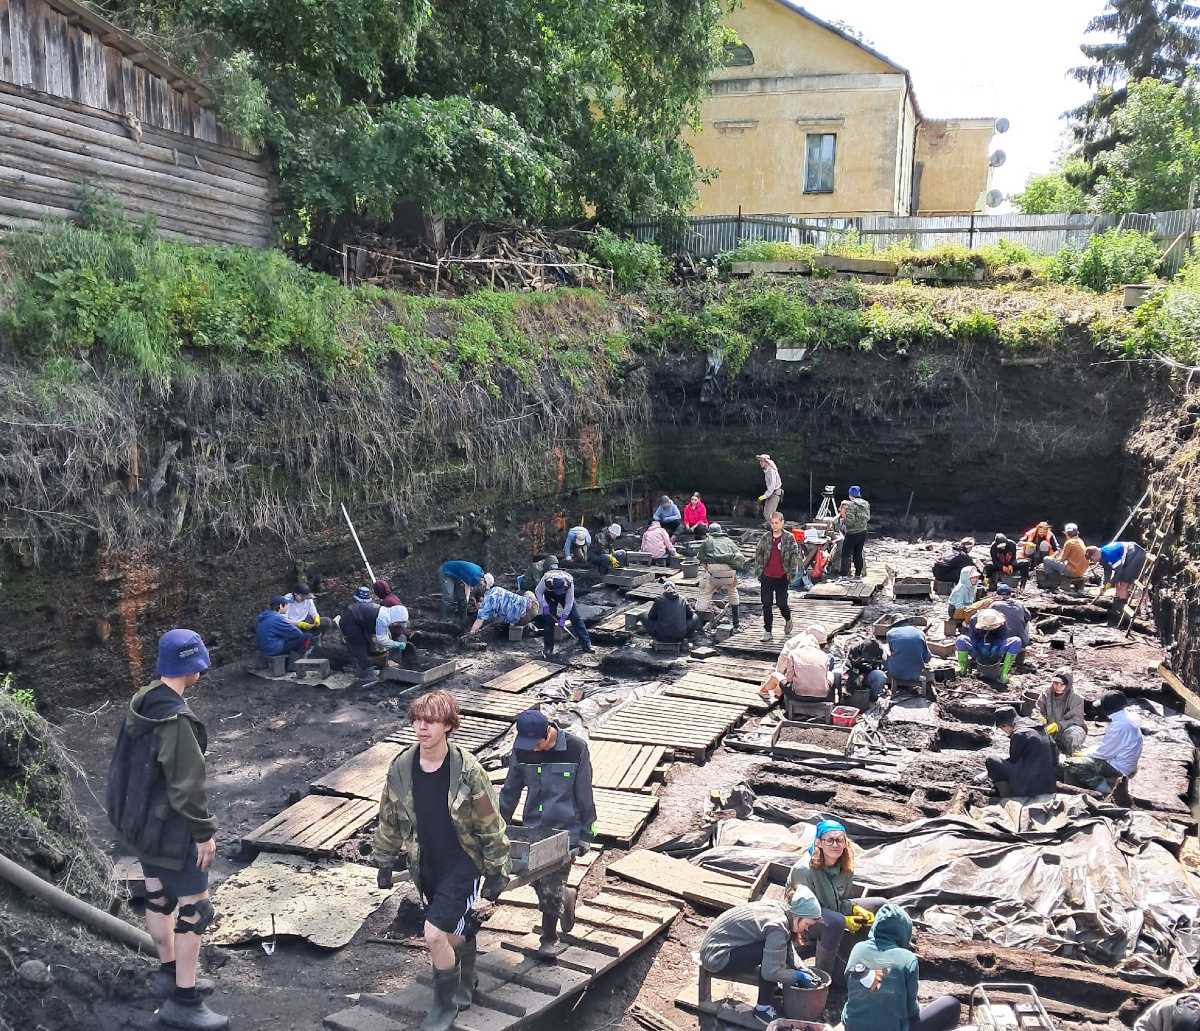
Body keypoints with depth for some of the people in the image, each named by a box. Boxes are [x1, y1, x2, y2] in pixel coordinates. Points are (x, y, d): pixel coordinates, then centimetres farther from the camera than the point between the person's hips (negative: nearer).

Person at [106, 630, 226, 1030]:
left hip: (138, 822, 9)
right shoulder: (176, 720, -28)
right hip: (169, 828, -9)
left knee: (159, 897, 22)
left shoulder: (141, 703, -1)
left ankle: (169, 972, 39)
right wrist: (204, 831, -14)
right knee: (195, 907, 2)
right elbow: (187, 786, -25)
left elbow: (128, 763, 11)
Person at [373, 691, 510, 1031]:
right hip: (425, 868, 5)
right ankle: (464, 986, 48)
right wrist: (384, 862, 12)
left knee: (435, 935, -11)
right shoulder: (400, 768, -9)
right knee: (457, 933, 21)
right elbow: (389, 820, 7)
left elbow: (491, 826, -12)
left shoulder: (467, 771, -21)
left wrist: (496, 873, -7)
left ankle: (446, 1003, 15)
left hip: (462, 865, -4)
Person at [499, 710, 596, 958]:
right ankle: (566, 897, 36)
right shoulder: (521, 749, -5)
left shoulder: (576, 748, -14)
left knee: (551, 888, -2)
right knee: (537, 883, 5)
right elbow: (510, 791, 7)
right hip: (533, 828, 4)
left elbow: (585, 796, -7)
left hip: (565, 829, -4)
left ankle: (550, 938, 20)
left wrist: (586, 834, -4)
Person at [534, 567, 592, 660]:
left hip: (566, 596, 0)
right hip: (550, 596, 0)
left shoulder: (569, 582, -37)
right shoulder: (546, 580, -38)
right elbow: (538, 592, -19)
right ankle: (548, 648, 1)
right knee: (548, 620, -9)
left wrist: (563, 617, -29)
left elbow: (569, 602, -27)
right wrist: (544, 606, -29)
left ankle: (586, 644, -4)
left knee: (576, 618, -8)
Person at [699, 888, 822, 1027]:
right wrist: (799, 976, -12)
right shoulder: (777, 925, -24)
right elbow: (770, 972, -24)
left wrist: (801, 968, 3)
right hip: (716, 959, -9)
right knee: (771, 952, -21)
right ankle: (763, 1008, -6)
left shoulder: (779, 908, 2)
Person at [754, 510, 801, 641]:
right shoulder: (765, 538, 4)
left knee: (782, 603, 0)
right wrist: (758, 570, 3)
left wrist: (792, 573, -8)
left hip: (782, 577, -2)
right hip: (767, 577, 2)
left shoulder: (789, 538, -2)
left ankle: (788, 620, 31)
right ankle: (767, 631, 10)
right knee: (766, 605, 3)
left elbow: (795, 555, -1)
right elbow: (758, 554, 9)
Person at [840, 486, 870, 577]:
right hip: (863, 532, 7)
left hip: (852, 533, -7)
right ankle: (858, 575, 20)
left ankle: (844, 576, -5)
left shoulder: (850, 504, -17)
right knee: (858, 554, 16)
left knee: (846, 555, -1)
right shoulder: (866, 504, 4)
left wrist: (843, 520, -2)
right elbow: (868, 518, 11)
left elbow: (849, 521, -22)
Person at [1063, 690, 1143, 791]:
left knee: (1069, 766, -14)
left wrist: (1084, 754, -2)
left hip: (1118, 768, -10)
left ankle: (1105, 786, -7)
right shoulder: (1130, 717, 5)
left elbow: (1104, 752, -18)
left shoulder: (1119, 724, -24)